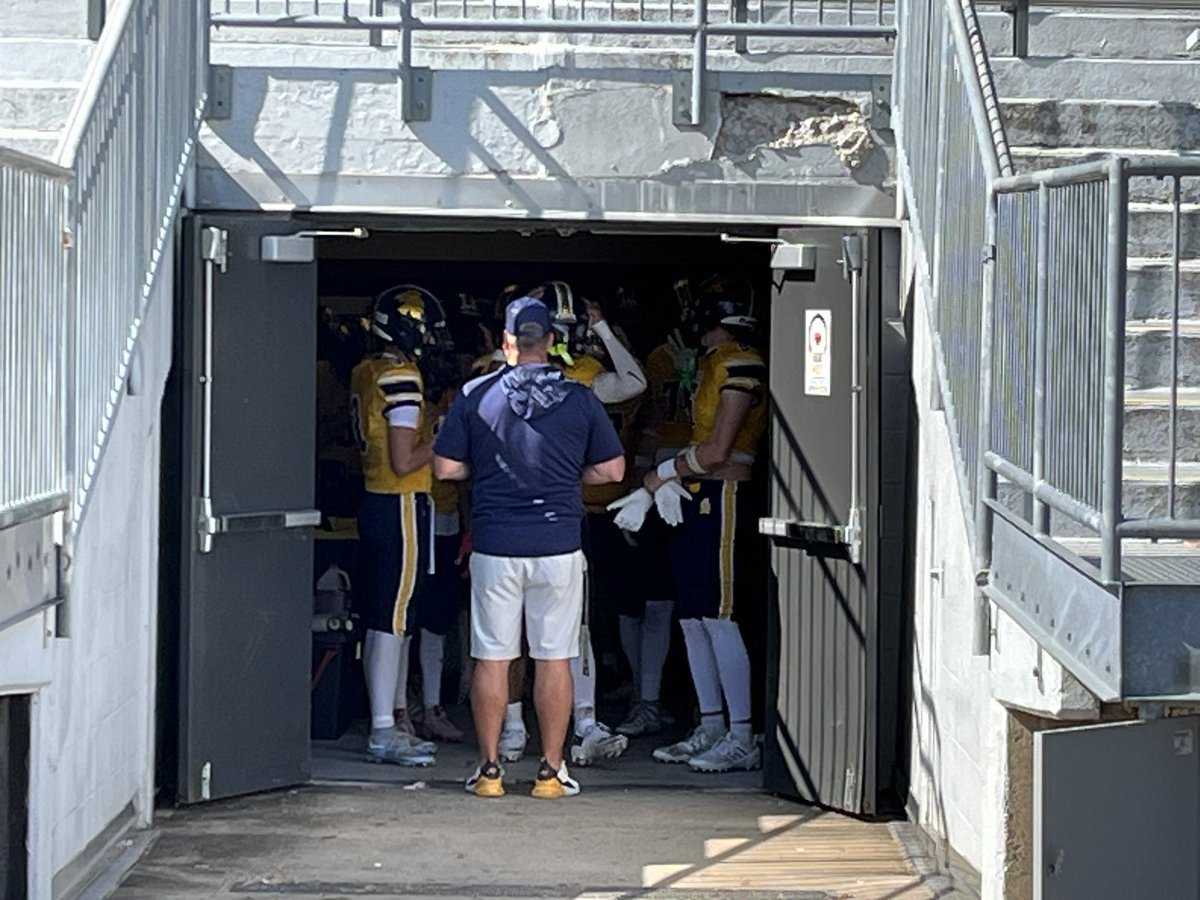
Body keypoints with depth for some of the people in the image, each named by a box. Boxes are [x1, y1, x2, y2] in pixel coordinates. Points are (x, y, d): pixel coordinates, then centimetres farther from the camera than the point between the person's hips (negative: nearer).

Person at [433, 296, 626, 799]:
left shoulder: (475, 396, 0)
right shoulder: (579, 399, 0)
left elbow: (445, 468, 0)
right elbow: (612, 470, 3)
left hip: (494, 546, 0)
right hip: (558, 545, 0)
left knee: (492, 658, 7)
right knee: (554, 657, 6)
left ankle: (489, 768, 10)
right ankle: (551, 770, 7)